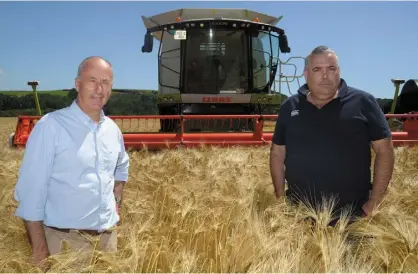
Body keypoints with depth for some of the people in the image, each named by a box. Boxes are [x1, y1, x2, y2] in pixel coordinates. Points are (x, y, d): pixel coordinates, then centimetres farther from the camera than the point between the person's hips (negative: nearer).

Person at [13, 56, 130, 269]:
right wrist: (39, 250, -16)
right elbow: (31, 190, -14)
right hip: (64, 240, -5)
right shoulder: (51, 125, -13)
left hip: (108, 236, 6)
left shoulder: (112, 130, 5)